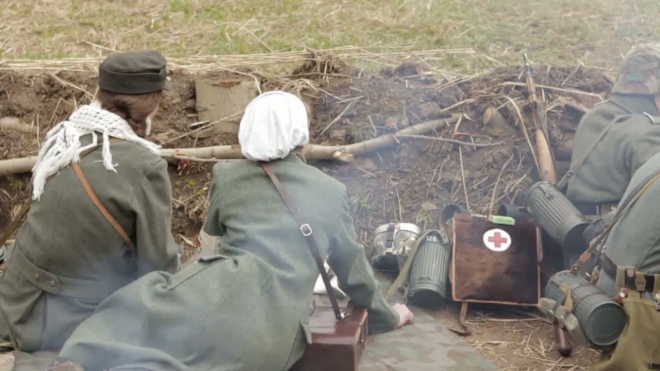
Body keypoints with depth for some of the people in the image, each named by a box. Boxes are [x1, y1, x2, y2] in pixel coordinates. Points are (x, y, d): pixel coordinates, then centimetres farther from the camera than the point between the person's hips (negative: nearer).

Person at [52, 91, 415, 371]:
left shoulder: (226, 175, 17)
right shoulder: (331, 191, 17)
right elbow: (352, 269, 26)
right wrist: (387, 315, 43)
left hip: (221, 293, -1)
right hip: (273, 327, 1)